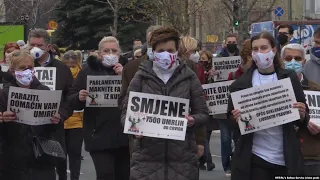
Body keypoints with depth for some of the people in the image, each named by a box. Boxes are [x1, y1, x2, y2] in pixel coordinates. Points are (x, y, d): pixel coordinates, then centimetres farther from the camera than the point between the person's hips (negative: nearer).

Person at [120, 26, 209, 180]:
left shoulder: (189, 77, 6)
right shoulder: (141, 77, 5)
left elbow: (203, 113, 9)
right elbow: (126, 112, 6)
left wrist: (193, 120, -13)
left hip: (182, 156, 1)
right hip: (147, 155, 0)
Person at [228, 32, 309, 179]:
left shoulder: (289, 78, 3)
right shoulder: (242, 82, 1)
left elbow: (304, 118, 7)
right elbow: (231, 115, 7)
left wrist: (302, 115, -14)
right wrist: (236, 118, -14)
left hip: (286, 157, 1)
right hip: (254, 157, -1)